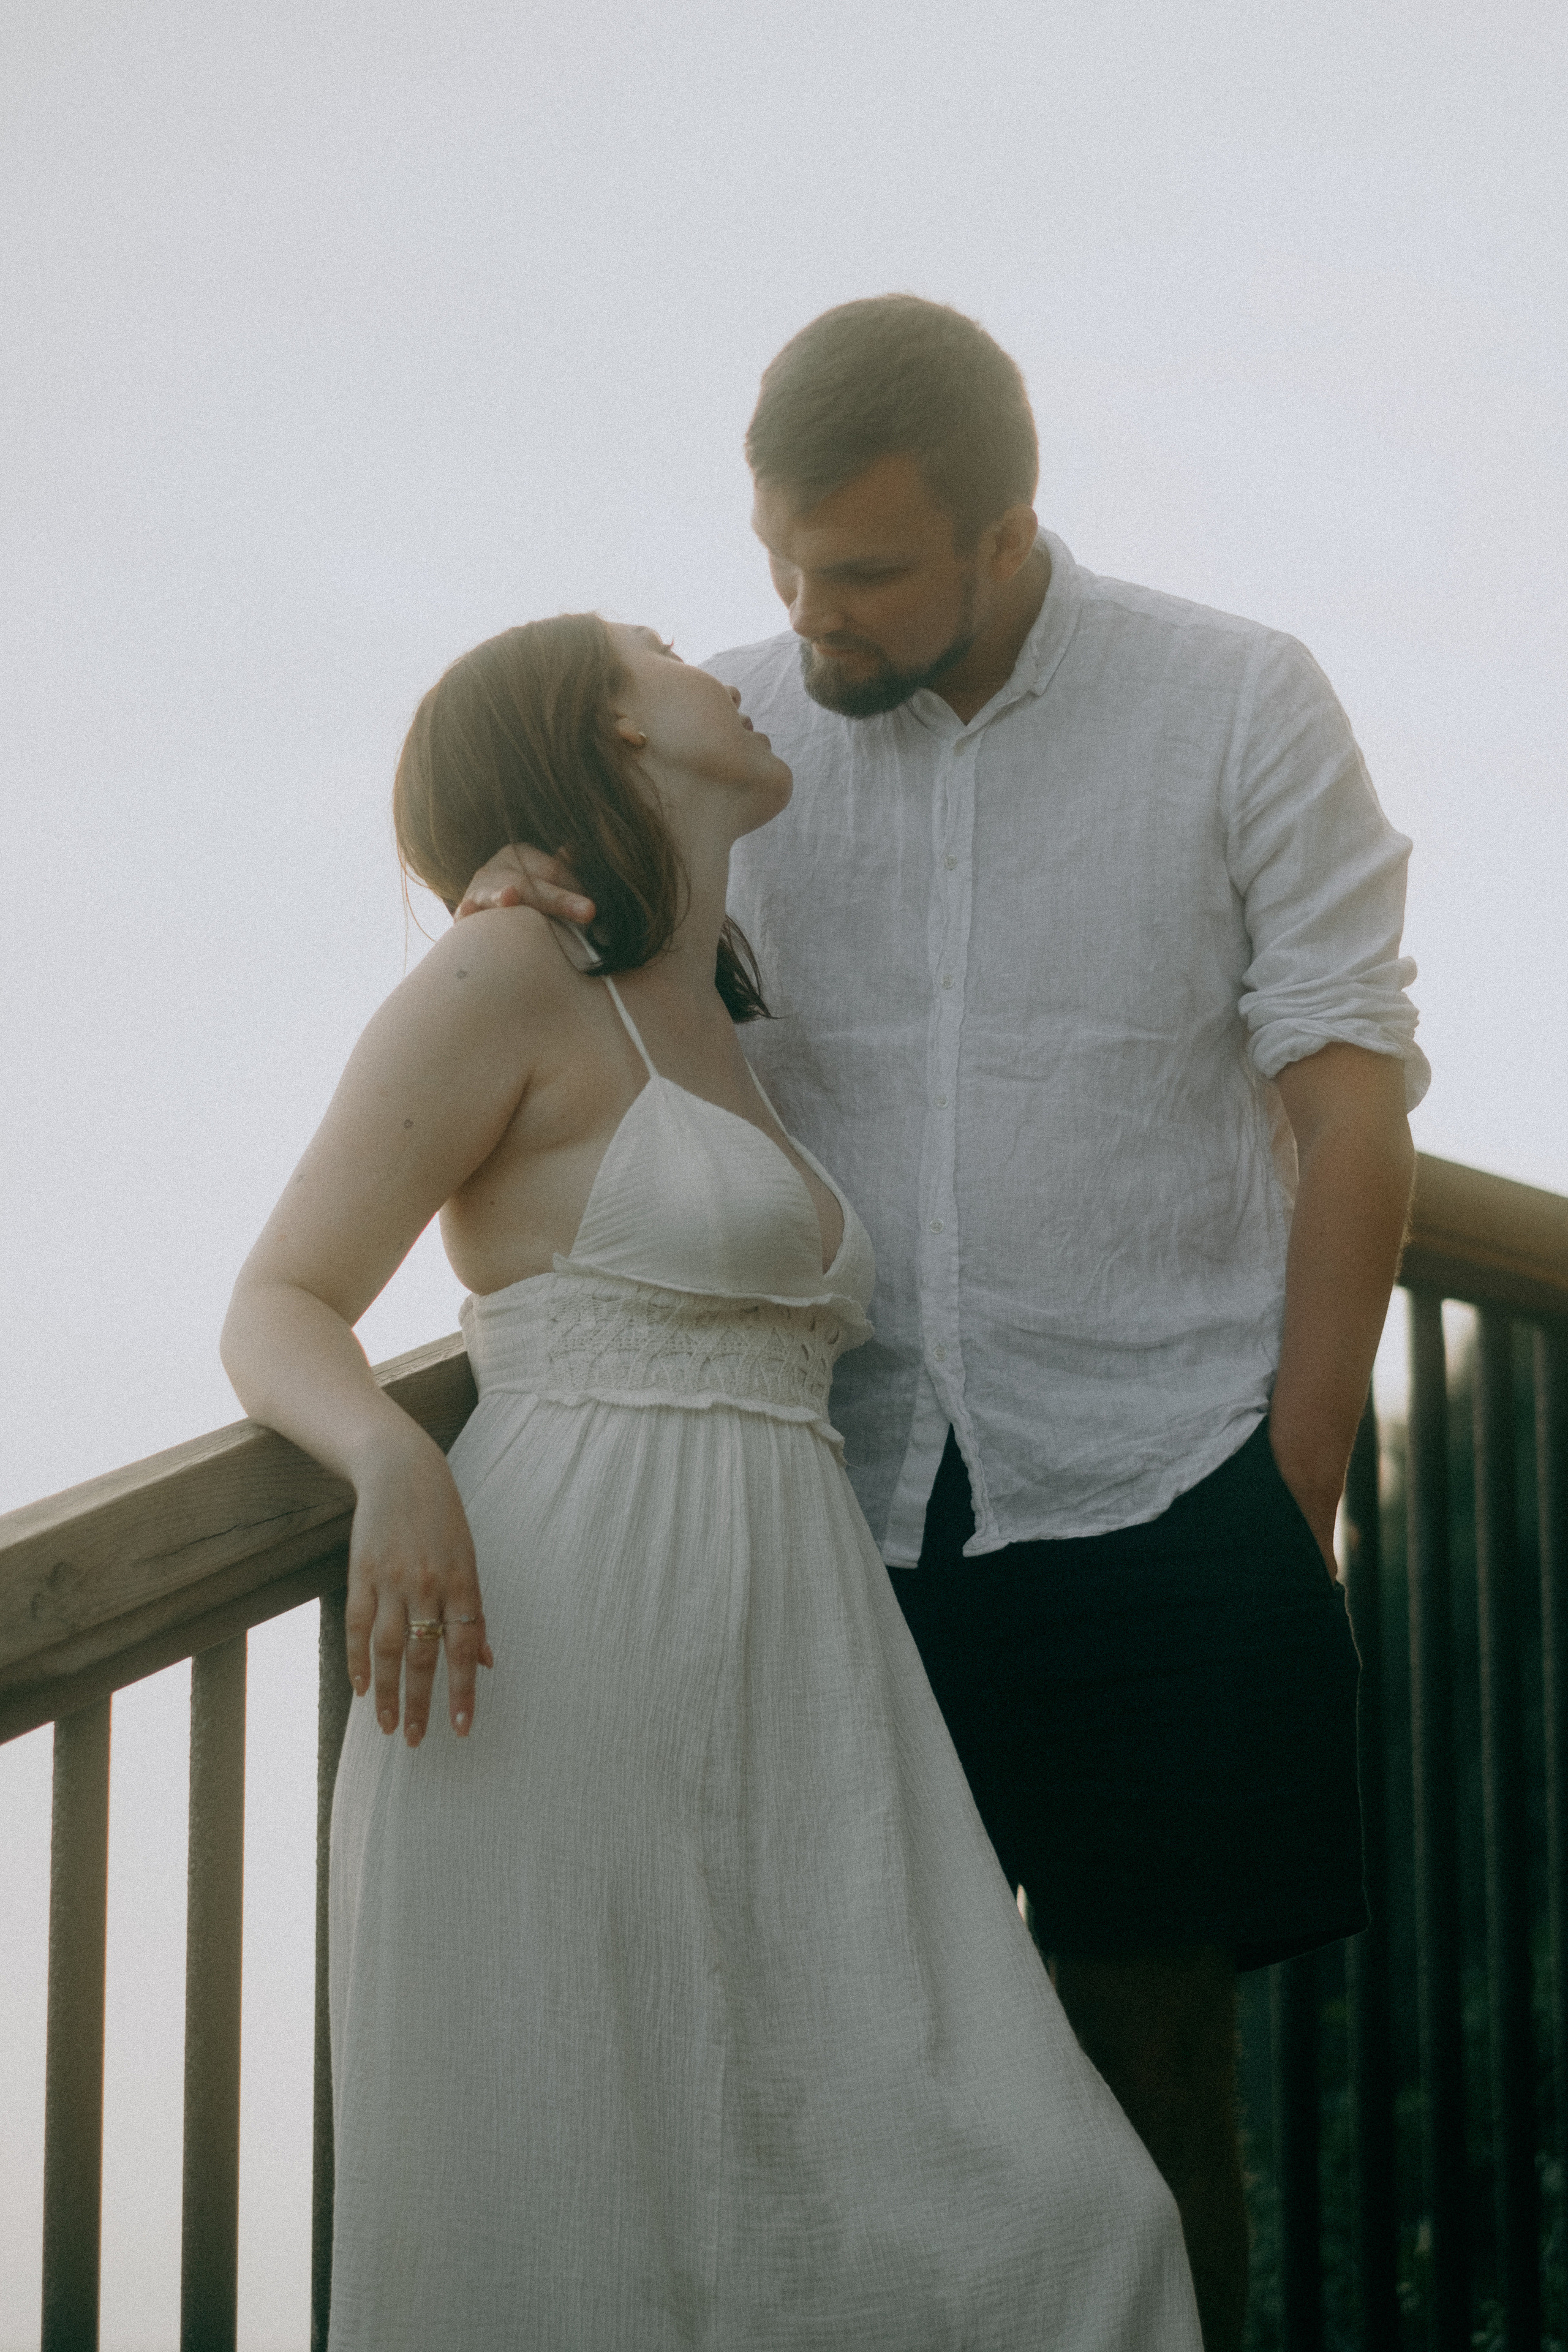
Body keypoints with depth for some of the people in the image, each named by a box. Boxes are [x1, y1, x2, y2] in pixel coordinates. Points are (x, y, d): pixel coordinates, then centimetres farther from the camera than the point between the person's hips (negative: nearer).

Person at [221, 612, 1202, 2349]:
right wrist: (397, 1467, -22)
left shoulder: (723, 1022, 24)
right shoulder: (508, 973, 1)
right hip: (558, 1660, -7)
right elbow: (278, 1311, -2)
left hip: (780, 1683, 7)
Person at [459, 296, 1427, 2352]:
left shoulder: (1240, 707, -2)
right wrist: (517, 927, -8)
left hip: (1155, 1501, -2)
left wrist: (1297, 1495, -6)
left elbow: (1352, 1103, -2)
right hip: (850, 1491, 2)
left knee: (1154, 2048, 4)